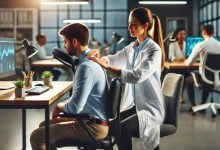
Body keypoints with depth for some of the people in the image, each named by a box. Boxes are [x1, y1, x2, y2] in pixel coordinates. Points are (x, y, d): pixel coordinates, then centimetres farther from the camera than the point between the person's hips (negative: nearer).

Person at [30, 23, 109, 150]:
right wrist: (63, 106, 6)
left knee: (36, 137, -9)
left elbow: (74, 107, -28)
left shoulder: (86, 67, -24)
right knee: (45, 125, 21)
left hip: (94, 126, -10)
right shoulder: (92, 60, 9)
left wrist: (60, 106, -7)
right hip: (91, 119, 10)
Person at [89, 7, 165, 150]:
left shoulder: (154, 50, -17)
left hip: (150, 108, -7)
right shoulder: (132, 47, 7)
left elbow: (138, 76, -30)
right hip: (133, 104, 7)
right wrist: (98, 58, -20)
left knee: (121, 128, -27)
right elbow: (113, 59, 4)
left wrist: (107, 66, -35)